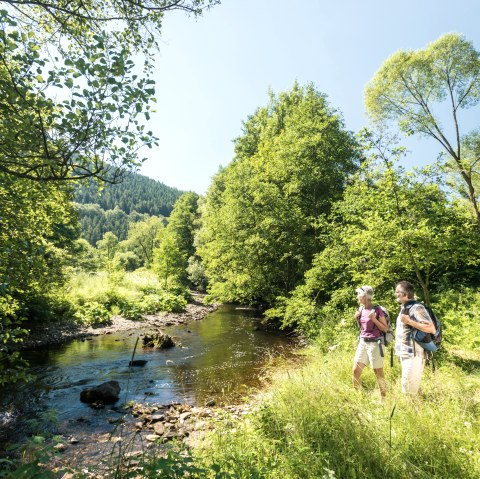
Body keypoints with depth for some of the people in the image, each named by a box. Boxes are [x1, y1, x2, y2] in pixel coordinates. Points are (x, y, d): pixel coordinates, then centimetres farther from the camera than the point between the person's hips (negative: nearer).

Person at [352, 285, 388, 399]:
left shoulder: (377, 310, -11)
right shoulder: (361, 309, 8)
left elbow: (385, 329, -8)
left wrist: (374, 319, -21)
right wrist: (357, 318, 1)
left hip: (374, 343, -6)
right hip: (362, 343, 6)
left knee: (378, 373, 5)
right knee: (355, 371, 5)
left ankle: (383, 398, 21)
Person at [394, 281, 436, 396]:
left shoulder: (416, 308, -16)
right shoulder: (404, 308, 13)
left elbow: (432, 329, -24)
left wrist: (409, 321, -27)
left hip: (413, 354, -9)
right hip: (405, 353, 9)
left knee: (409, 387, -4)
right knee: (413, 385, 19)